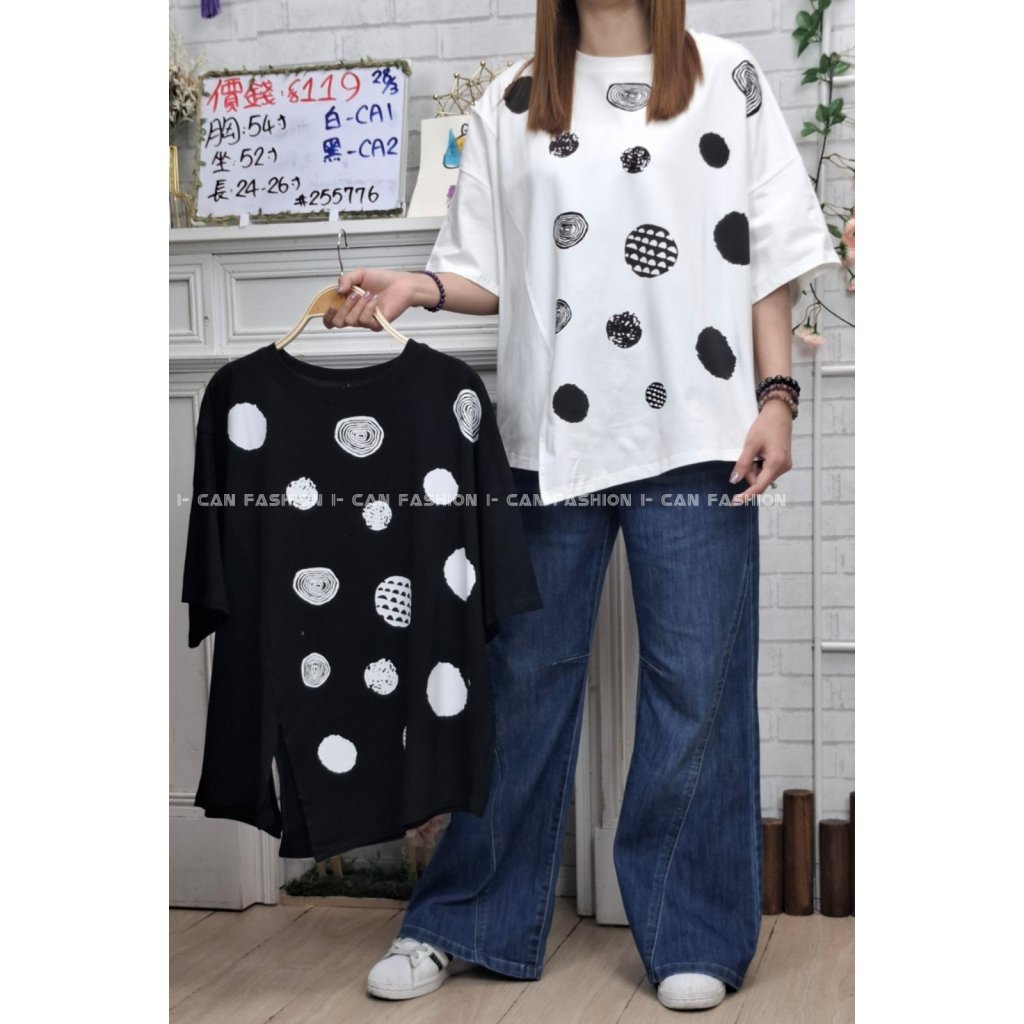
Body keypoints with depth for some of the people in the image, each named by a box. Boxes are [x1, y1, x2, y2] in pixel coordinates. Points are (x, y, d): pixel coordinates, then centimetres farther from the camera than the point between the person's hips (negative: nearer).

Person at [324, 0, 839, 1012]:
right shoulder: (511, 104, 12)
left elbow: (771, 256, 7)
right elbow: (490, 274, 11)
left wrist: (776, 395, -2)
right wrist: (416, 285, -8)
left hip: (696, 435, -1)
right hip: (550, 436, 1)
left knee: (695, 685, 2)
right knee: (524, 681, 7)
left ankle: (691, 939, 16)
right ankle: (462, 923, 21)